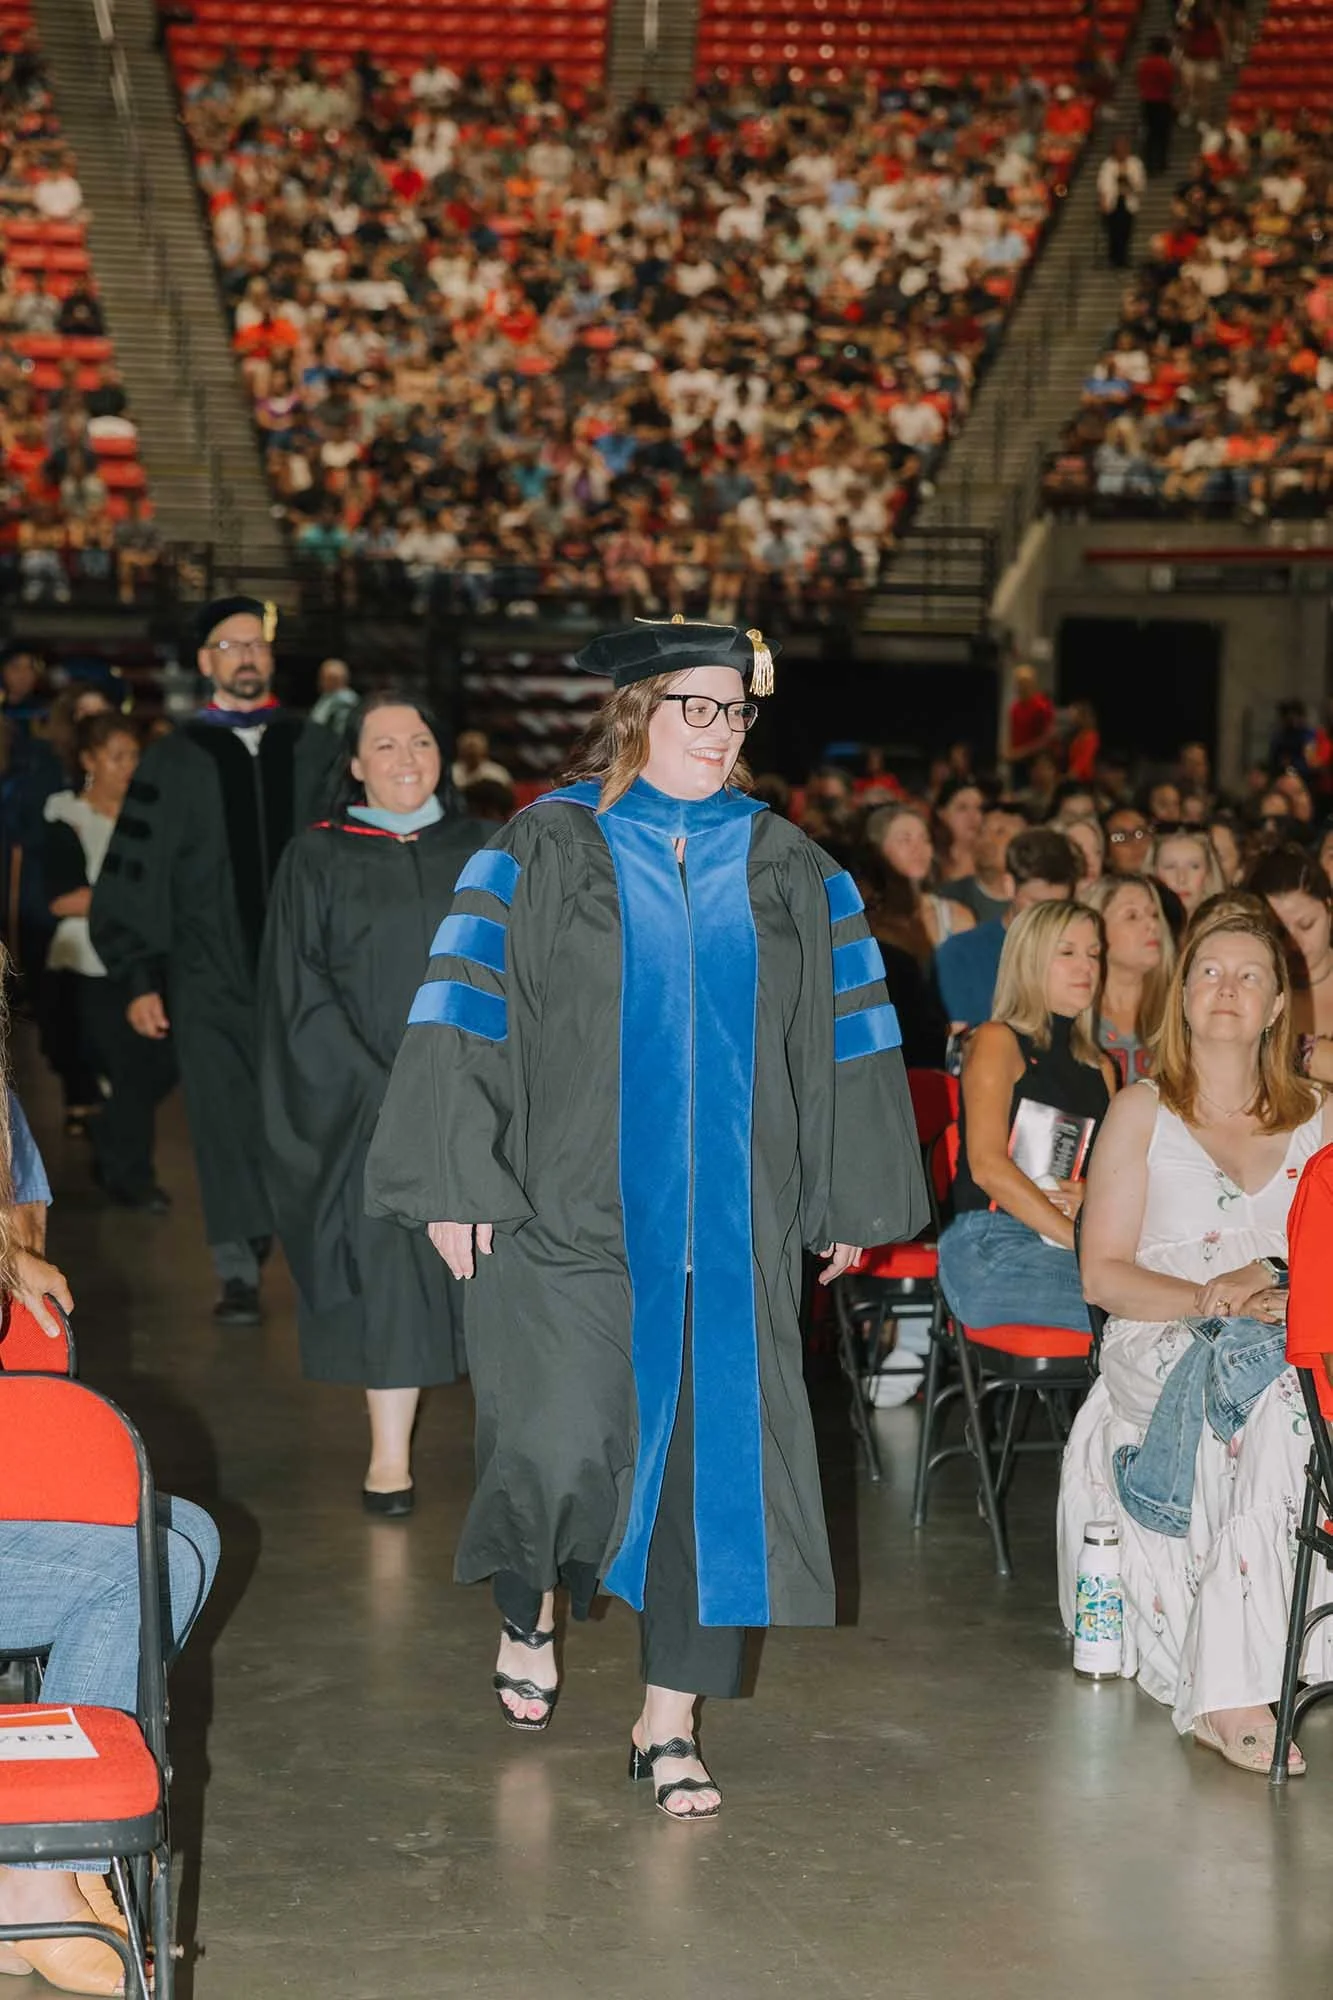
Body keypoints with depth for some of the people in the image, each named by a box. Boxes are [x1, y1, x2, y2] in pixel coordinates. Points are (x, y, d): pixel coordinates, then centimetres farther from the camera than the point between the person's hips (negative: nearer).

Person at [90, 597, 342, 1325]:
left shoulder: (316, 752, 8)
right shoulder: (173, 762, 5)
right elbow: (136, 874, 5)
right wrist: (140, 977, -1)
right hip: (210, 979, -1)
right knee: (226, 1129, -2)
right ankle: (238, 1273, 5)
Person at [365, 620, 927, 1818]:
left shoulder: (786, 867, 10)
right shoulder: (545, 850, 1)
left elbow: (844, 1031, 13)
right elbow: (465, 1006, -2)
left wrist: (852, 1197, 9)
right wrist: (457, 1181, -9)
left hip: (729, 1218, 3)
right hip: (568, 1212, -3)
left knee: (713, 1462, 1)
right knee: (562, 1446, -11)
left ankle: (671, 1721, 14)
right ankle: (529, 1606, 22)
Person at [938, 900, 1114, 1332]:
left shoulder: (1099, 1069, 25)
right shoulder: (998, 1041, 5)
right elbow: (988, 1166, -8)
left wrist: (1092, 1197, 0)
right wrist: (1083, 1241, -15)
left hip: (1059, 1249, 6)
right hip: (988, 1246, -6)